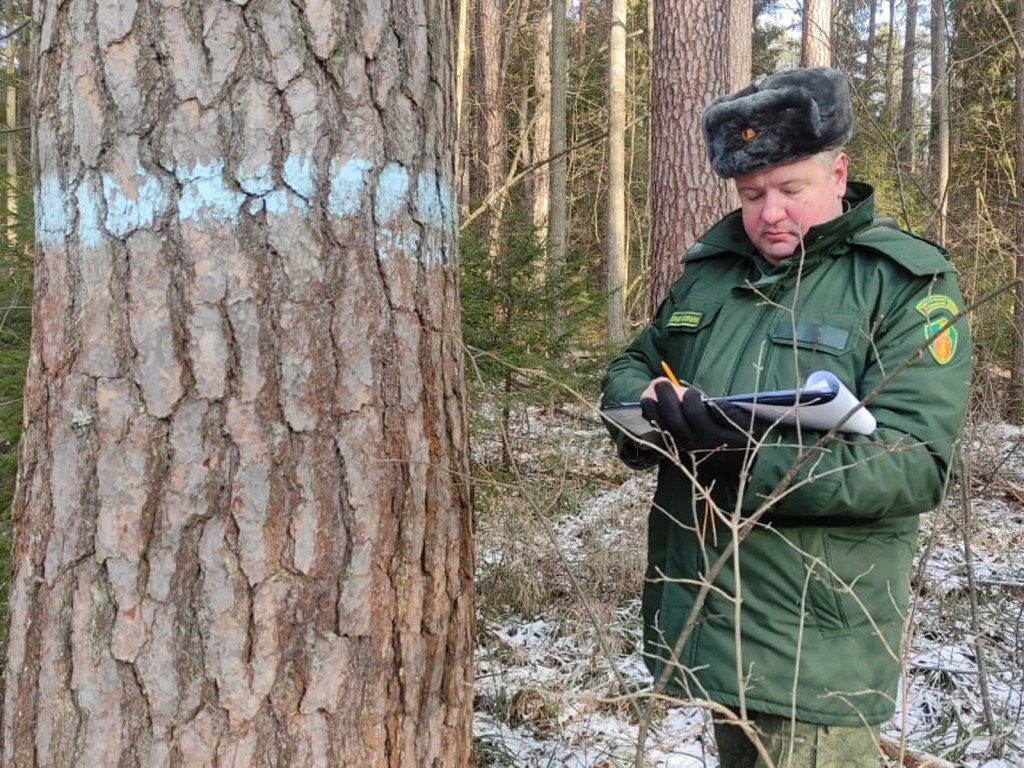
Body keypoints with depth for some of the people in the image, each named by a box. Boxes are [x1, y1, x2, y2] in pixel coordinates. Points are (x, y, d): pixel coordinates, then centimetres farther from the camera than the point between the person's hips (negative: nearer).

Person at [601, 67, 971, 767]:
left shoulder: (909, 283, -10)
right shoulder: (707, 269, 10)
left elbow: (916, 464, -19)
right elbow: (631, 366, 20)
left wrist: (755, 464, -32)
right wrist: (642, 406, -6)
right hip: (703, 607, 6)